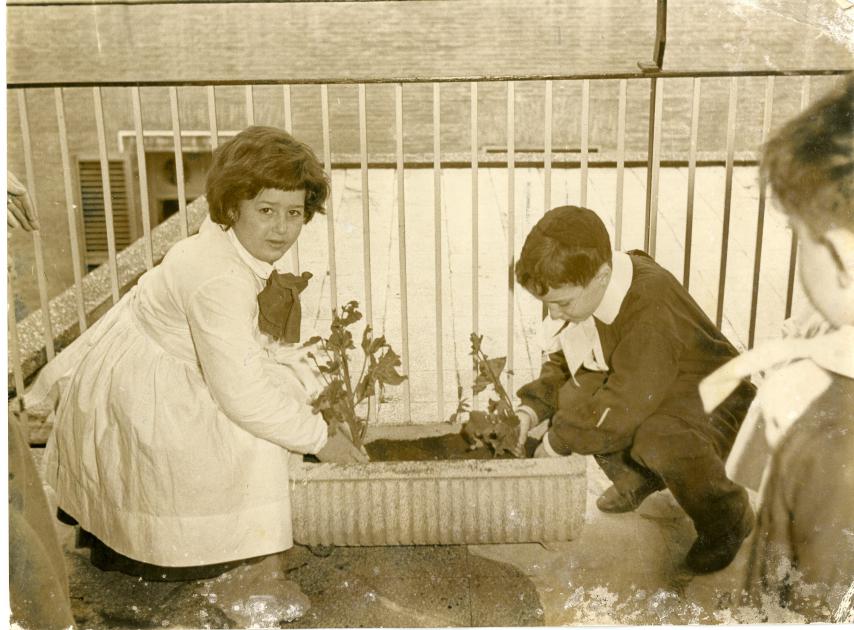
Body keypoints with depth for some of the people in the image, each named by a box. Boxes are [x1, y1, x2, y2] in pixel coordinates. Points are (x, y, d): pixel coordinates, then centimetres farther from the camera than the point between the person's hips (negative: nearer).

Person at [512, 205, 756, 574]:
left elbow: (622, 406, -35)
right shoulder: (582, 291, -10)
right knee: (573, 397, -15)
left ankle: (726, 520, -5)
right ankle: (636, 479, 15)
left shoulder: (649, 309, -36)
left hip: (713, 396, -8)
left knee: (660, 439, -37)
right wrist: (530, 410, -12)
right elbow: (561, 363, 4)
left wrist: (557, 441, -24)